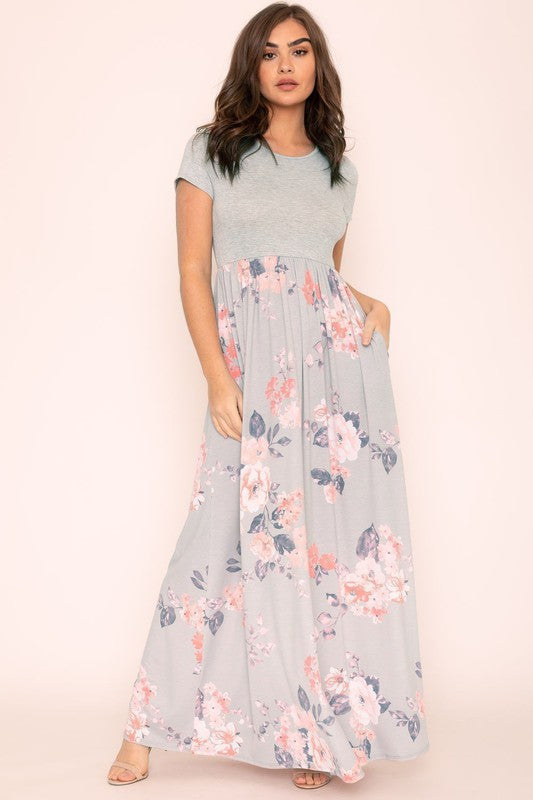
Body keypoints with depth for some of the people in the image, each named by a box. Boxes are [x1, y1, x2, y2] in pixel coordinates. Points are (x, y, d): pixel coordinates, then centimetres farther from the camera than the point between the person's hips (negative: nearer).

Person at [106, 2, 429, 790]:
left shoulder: (338, 169, 17)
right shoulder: (211, 151, 6)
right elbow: (193, 270, 0)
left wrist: (370, 305, 1)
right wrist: (218, 380, -9)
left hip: (339, 356, 3)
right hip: (251, 360, -3)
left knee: (340, 531, 0)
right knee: (225, 534, -6)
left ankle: (325, 731, 11)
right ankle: (146, 726, 8)